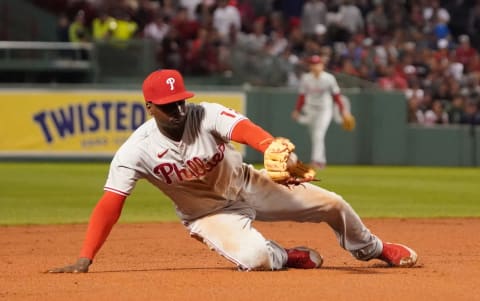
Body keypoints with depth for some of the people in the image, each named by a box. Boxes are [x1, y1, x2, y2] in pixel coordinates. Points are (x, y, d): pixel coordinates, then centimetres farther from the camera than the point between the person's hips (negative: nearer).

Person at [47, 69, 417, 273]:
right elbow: (110, 203, -29)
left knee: (331, 204, 0)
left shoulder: (206, 115, -25)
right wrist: (85, 259, -39)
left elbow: (242, 128, -45)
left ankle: (372, 249, 33)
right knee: (255, 258, -31)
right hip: (208, 212, -2)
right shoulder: (136, 150, -25)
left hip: (247, 185, 2)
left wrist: (270, 145, -69)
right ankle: (288, 256, 8)